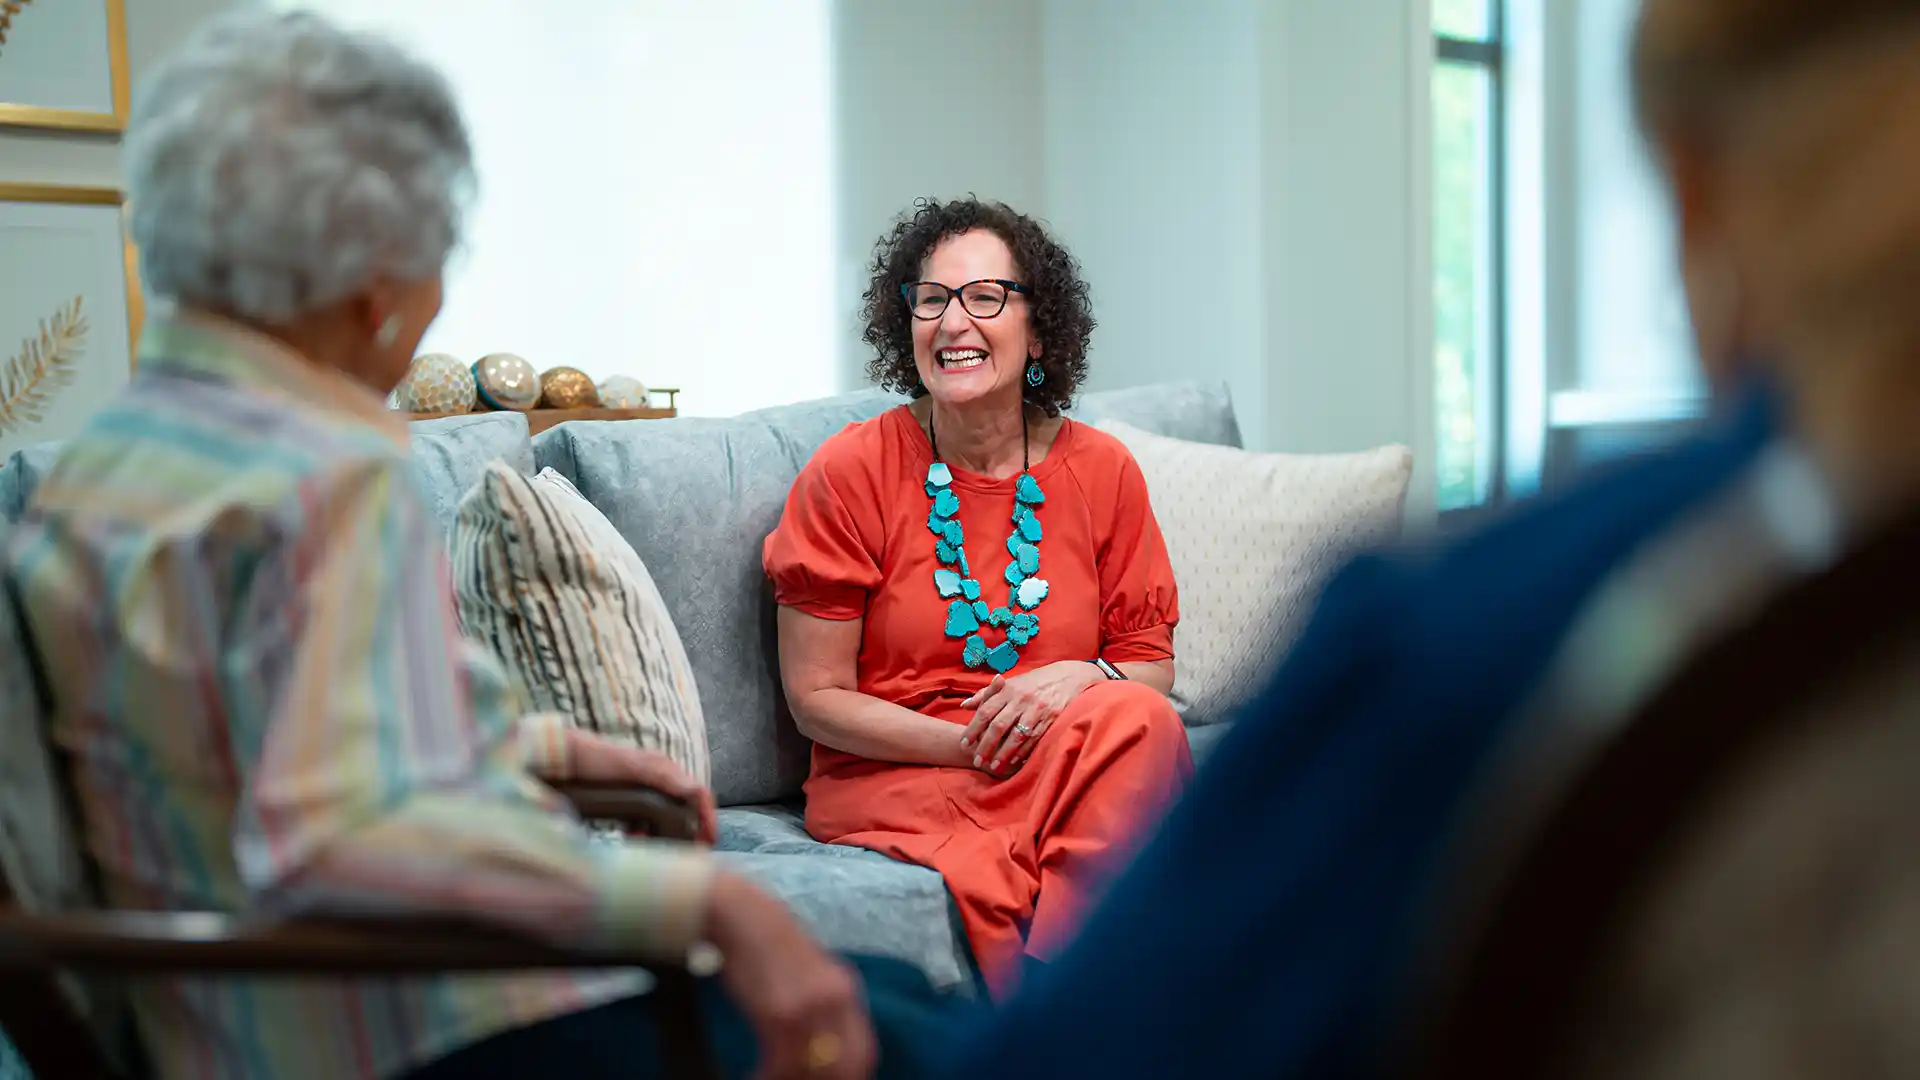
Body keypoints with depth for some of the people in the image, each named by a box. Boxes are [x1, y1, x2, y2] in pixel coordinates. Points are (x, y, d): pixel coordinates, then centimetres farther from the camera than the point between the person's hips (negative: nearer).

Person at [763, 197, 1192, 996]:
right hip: (892, 778, -4)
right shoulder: (849, 473, -3)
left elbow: (1153, 665, 10)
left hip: (1084, 772, 4)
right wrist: (972, 742, -17)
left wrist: (1087, 680, -15)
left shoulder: (1102, 471, 5)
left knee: (1133, 720, -31)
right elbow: (816, 698, -3)